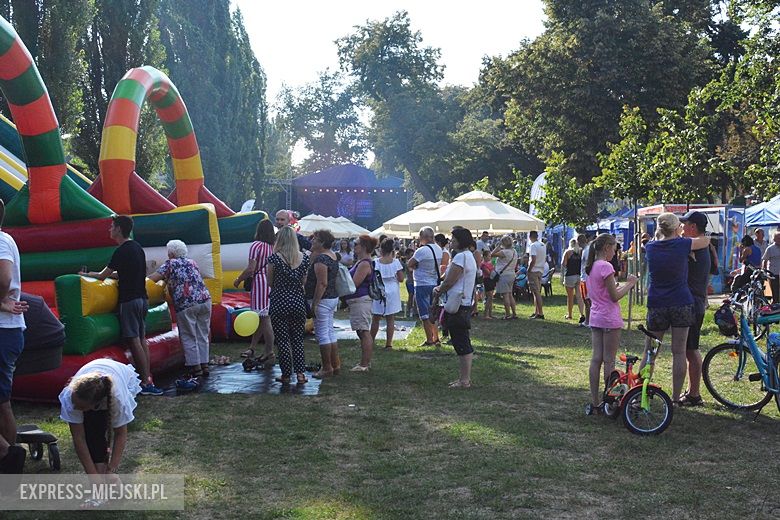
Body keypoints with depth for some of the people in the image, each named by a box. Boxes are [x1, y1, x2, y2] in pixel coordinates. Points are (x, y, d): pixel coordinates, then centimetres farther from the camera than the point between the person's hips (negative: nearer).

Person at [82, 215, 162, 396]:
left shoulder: (122, 251, -14)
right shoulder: (137, 247, 13)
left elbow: (103, 276, -7)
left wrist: (86, 274, 10)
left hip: (129, 300, -9)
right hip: (142, 298, 9)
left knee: (134, 340, -8)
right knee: (141, 339, 10)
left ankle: (146, 383, -11)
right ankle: (148, 379, 9)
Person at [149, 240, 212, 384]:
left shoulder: (170, 264, 4)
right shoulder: (192, 262, 20)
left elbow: (152, 279, -5)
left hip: (185, 305, -5)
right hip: (205, 300, 5)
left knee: (189, 338, 2)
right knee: (202, 336, 13)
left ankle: (195, 370, 0)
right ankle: (204, 366, 16)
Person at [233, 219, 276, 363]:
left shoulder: (256, 245, -11)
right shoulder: (274, 246, 7)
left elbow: (251, 269, -15)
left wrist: (239, 280, -2)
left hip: (260, 282, -7)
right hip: (272, 283, 7)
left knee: (264, 318, -3)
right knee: (260, 318, 15)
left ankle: (270, 353, 0)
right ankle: (252, 348, 25)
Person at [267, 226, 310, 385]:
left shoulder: (274, 258, -11)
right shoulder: (304, 258, 0)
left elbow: (270, 282, -2)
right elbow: (303, 282, 6)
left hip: (279, 303, -3)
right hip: (298, 302, 3)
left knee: (282, 341, 6)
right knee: (298, 340, 13)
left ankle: (286, 375, 10)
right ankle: (300, 373, 7)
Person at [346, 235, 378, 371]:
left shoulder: (364, 264, -17)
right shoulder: (360, 262, 16)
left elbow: (353, 284, -19)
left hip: (360, 301, -11)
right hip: (357, 301, 11)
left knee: (364, 332, -8)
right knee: (364, 333, 15)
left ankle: (364, 364, -6)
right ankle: (365, 362, 22)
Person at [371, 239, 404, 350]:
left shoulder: (376, 262, -7)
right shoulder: (395, 262, -5)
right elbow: (401, 278, -4)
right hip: (392, 292, 0)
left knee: (375, 318, 10)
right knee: (390, 319, 5)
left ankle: (371, 341, 17)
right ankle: (389, 343, 3)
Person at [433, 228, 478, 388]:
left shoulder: (461, 257, -17)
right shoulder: (467, 255, 18)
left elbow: (449, 282, -17)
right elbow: (448, 278, 20)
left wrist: (439, 290, 1)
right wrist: (440, 287, 4)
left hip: (459, 305, -11)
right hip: (464, 303, 11)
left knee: (461, 343, -6)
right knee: (463, 343, 14)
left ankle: (465, 380, -2)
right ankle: (465, 377, 21)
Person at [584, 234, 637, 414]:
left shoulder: (591, 267, 12)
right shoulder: (605, 266, -15)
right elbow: (615, 296, -14)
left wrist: (623, 285, 13)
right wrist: (630, 283, -3)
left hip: (595, 318, 8)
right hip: (610, 319, -8)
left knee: (596, 359, 7)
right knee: (609, 361, -1)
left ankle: (594, 403, 9)